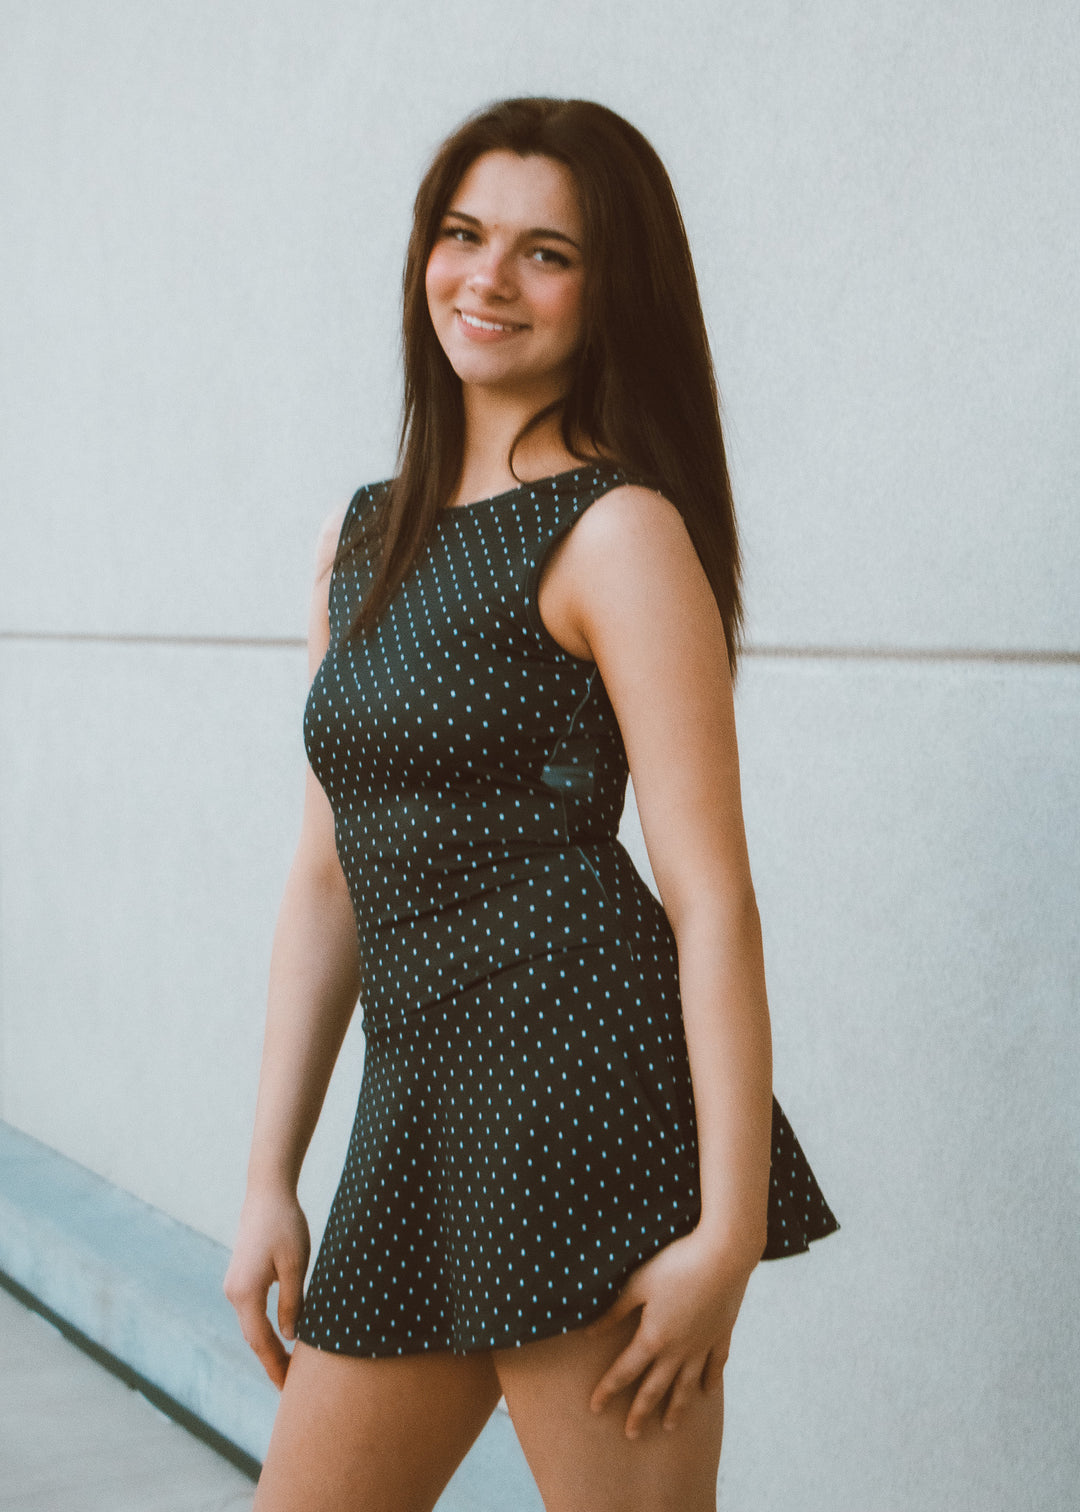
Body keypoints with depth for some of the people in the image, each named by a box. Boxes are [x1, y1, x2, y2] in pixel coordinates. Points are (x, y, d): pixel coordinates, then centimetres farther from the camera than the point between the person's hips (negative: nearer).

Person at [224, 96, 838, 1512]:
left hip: (583, 1078, -7)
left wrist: (730, 1224, -17)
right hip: (417, 1097, 8)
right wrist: (269, 1181, 14)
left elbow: (711, 893, -12)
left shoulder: (617, 529, -7)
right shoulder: (362, 536, 15)